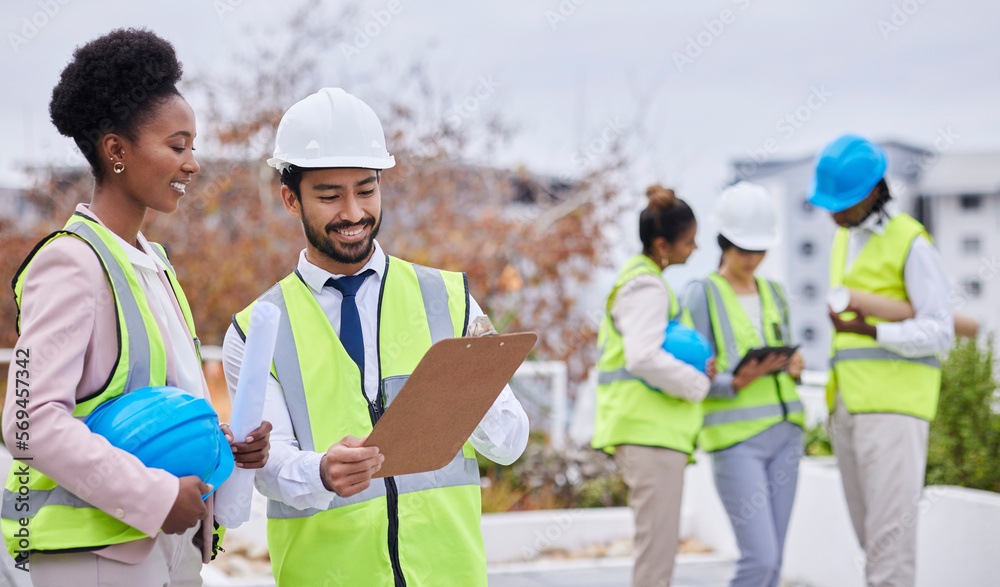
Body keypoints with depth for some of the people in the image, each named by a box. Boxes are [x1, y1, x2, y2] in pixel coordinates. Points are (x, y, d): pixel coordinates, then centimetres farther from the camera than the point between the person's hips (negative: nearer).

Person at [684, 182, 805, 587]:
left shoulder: (773, 293, 15)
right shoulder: (701, 295, -4)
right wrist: (737, 383, -26)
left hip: (783, 432, 6)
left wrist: (796, 367, -3)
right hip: (734, 438, -6)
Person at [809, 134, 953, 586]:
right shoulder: (845, 240, 17)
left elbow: (939, 334, -13)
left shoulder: (912, 243, -9)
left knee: (890, 529, -12)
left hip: (896, 404, -8)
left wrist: (868, 329, -24)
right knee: (869, 530, 8)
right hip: (849, 405, 8)